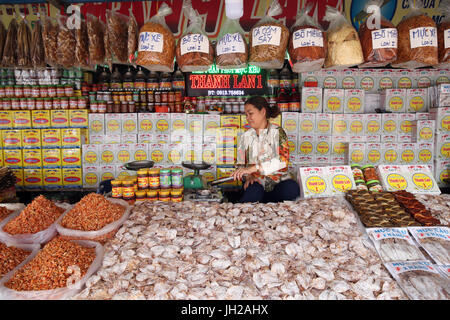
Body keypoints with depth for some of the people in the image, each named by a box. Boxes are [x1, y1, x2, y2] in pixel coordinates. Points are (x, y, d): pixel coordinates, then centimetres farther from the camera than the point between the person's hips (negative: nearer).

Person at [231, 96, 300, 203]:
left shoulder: (277, 132, 0)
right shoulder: (246, 136, 11)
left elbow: (283, 159, -16)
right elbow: (241, 164, 12)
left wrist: (253, 168, -25)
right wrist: (248, 176, -12)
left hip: (279, 181, 0)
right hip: (257, 182, 1)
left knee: (292, 188, -34)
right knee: (253, 190, -35)